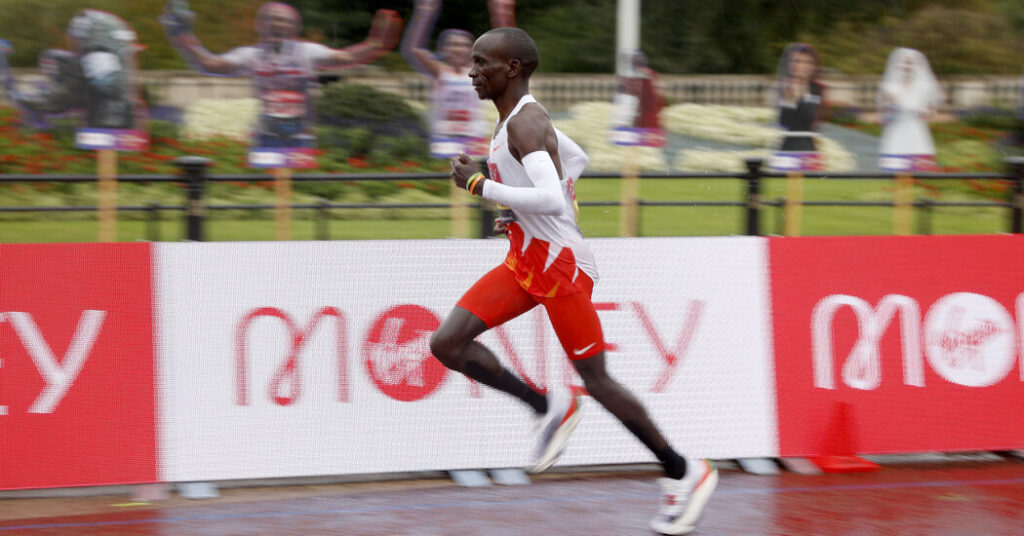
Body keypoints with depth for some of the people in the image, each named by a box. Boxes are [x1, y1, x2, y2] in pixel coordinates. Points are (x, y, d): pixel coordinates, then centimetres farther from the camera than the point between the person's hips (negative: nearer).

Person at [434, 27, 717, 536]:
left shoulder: (524, 123, -20)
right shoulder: (520, 116, 10)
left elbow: (552, 198, -33)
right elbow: (576, 158, 26)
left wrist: (479, 184, -25)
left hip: (559, 263, -9)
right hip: (526, 259, 9)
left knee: (596, 380, 0)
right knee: (446, 343, -2)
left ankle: (684, 474, 13)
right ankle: (549, 407, 9)